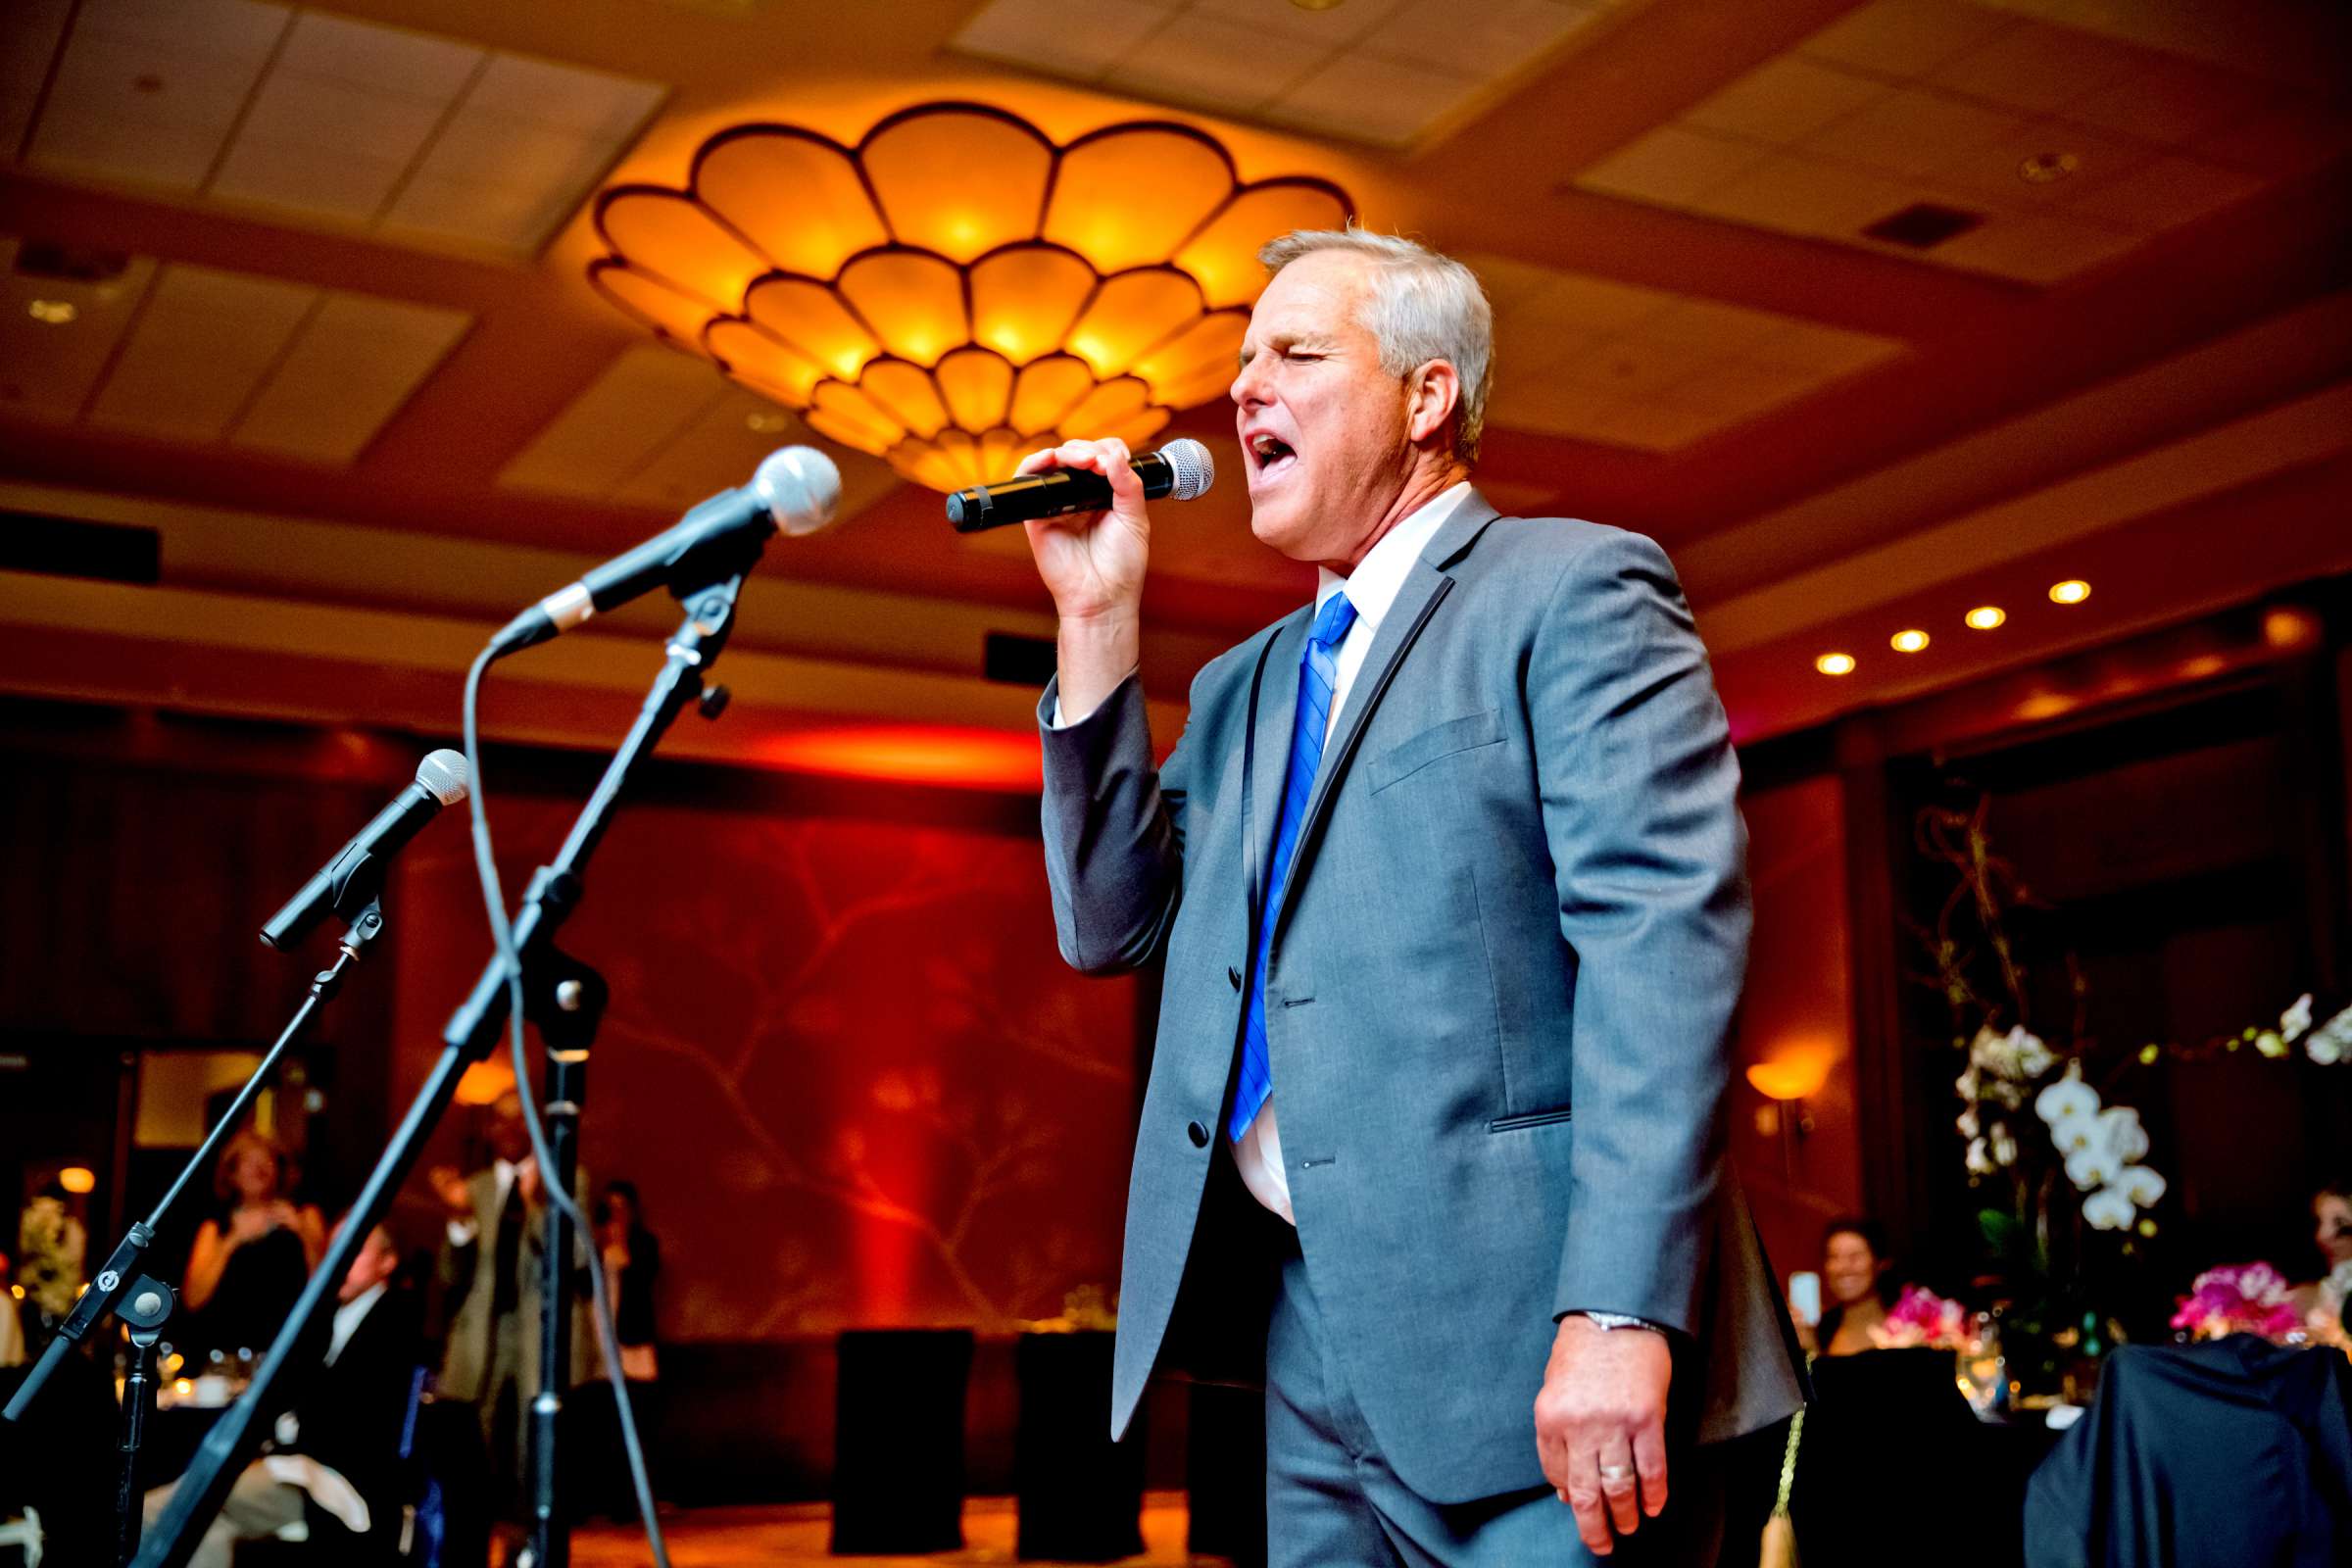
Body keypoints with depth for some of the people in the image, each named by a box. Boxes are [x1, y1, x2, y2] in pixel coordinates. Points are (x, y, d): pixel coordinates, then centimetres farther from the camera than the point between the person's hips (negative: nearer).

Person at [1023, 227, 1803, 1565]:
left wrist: (1618, 1312, -24)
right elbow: (1114, 927, 14)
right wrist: (1100, 619, 8)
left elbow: (1668, 932, -15)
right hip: (1316, 1340, 7)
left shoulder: (1574, 589, -4)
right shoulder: (1246, 685, 20)